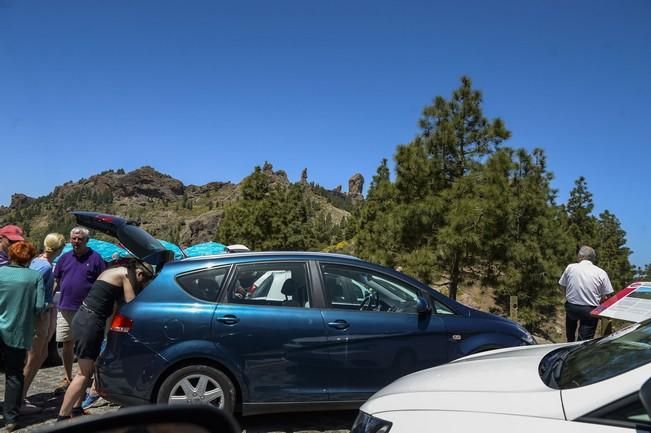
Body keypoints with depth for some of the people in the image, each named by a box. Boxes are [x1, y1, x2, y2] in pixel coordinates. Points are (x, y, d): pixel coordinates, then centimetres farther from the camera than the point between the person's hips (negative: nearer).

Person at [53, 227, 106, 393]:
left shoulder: (95, 258, -3)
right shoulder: (64, 258, 10)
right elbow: (56, 282, 16)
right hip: (65, 309, 4)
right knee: (67, 344, 11)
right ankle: (67, 379, 24)